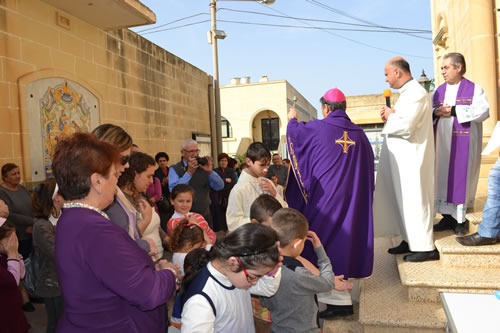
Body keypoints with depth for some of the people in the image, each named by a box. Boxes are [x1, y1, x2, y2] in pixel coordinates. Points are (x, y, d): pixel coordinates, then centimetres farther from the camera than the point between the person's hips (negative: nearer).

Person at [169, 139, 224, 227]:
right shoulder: (175, 169, -2)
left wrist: (210, 171, -16)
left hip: (205, 215, 3)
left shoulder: (203, 167, 6)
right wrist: (189, 172, -19)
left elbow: (220, 186, -1)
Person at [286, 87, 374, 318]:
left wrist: (292, 119, 32)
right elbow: (368, 169, 12)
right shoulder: (359, 134, 4)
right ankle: (340, 295, 29)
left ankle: (339, 299, 6)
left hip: (325, 198, -5)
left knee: (325, 243, 4)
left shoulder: (316, 128, -9)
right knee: (345, 240, 15)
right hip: (353, 201, 6)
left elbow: (294, 132, 11)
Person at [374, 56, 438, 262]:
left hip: (411, 159, -10)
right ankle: (409, 240, 24)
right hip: (402, 158, 10)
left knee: (413, 199, -4)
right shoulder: (407, 92, 17)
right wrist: (391, 115, 4)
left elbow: (405, 125, -26)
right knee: (404, 199, 14)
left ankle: (425, 247, 5)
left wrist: (390, 115, -8)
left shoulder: (416, 93, -16)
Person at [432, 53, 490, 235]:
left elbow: (483, 111, -12)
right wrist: (436, 112, -11)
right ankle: (448, 216, 13)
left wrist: (454, 110, -17)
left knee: (461, 177, -3)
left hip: (463, 143, -4)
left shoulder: (474, 89, 1)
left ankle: (461, 219, 6)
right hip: (442, 144, 4)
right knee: (443, 177, 4)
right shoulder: (439, 91, 14)